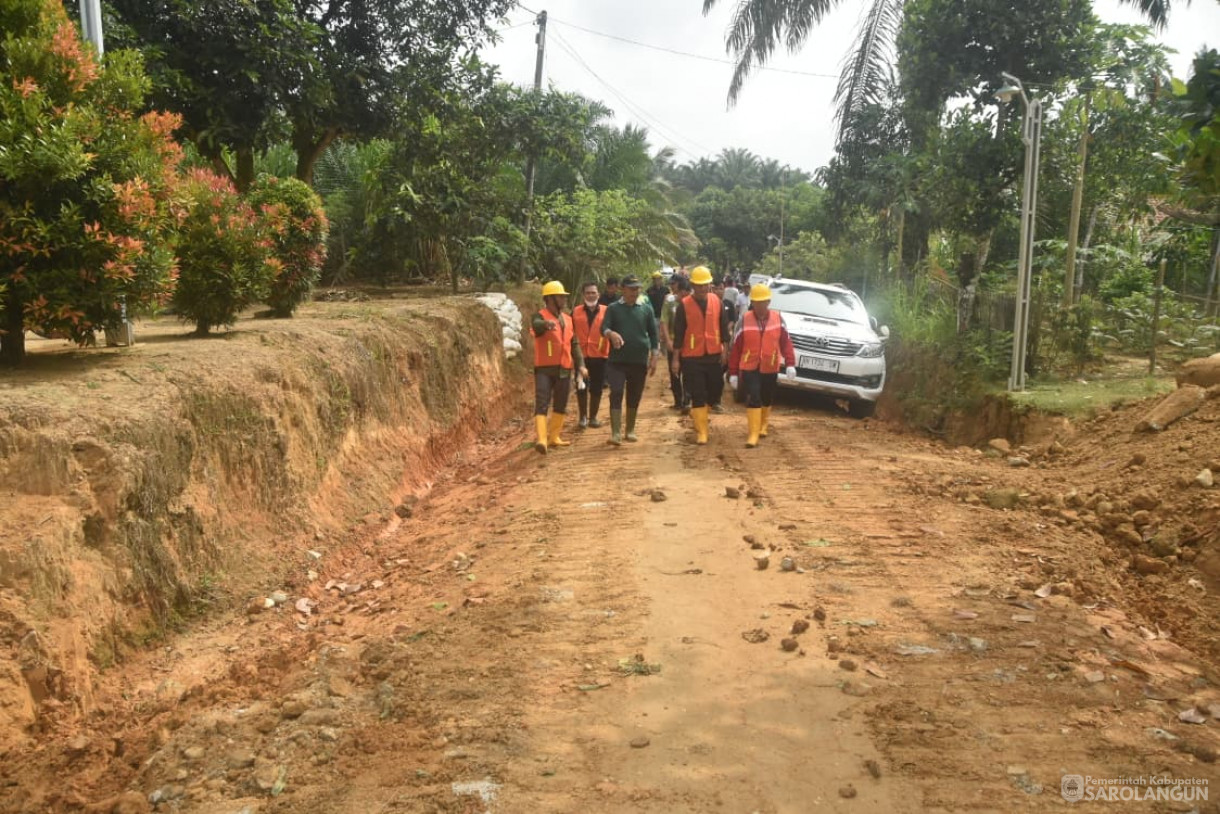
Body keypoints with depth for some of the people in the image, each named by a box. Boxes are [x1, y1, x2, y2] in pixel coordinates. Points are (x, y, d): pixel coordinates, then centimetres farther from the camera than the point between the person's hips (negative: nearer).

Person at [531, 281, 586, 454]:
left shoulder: (567, 320, 13)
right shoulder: (540, 316, -7)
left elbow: (574, 344, 15)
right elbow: (536, 324, -32)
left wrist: (580, 364, 3)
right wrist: (546, 323, -56)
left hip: (564, 369, 7)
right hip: (544, 368, -7)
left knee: (560, 406, 13)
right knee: (542, 405, -13)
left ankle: (554, 437, 25)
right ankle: (542, 440, -21)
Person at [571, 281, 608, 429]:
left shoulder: (606, 311, 1)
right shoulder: (575, 312, 3)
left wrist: (611, 351, -2)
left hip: (599, 356, 0)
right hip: (581, 356, 0)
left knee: (596, 389, 7)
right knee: (581, 388, 4)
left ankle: (593, 417, 20)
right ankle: (583, 417, 17)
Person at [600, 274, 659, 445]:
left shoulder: (646, 309, 7)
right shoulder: (613, 308, 4)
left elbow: (653, 334, 8)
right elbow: (604, 327, -8)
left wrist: (654, 357, 1)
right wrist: (611, 333, -32)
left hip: (639, 361, 2)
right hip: (617, 361, -2)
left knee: (634, 397, 9)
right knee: (616, 394, -10)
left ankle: (630, 431, 22)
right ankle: (616, 433, -10)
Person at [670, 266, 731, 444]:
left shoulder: (716, 301, 1)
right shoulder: (684, 305, -9)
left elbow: (723, 326, 9)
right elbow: (678, 333, -6)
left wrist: (724, 349, 6)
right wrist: (676, 359, -6)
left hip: (713, 355, 4)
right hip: (692, 357, -4)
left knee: (710, 391, 14)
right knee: (698, 395, -3)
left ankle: (697, 413, 40)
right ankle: (701, 431, 4)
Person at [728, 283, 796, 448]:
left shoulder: (777, 318, -2)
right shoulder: (745, 320, -6)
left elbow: (786, 342, -2)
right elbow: (736, 347, -4)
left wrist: (790, 364, -15)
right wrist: (733, 372, -4)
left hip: (770, 368, 2)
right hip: (749, 367, -2)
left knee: (767, 399, 15)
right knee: (753, 399, -13)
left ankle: (763, 426, 40)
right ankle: (753, 434, -10)